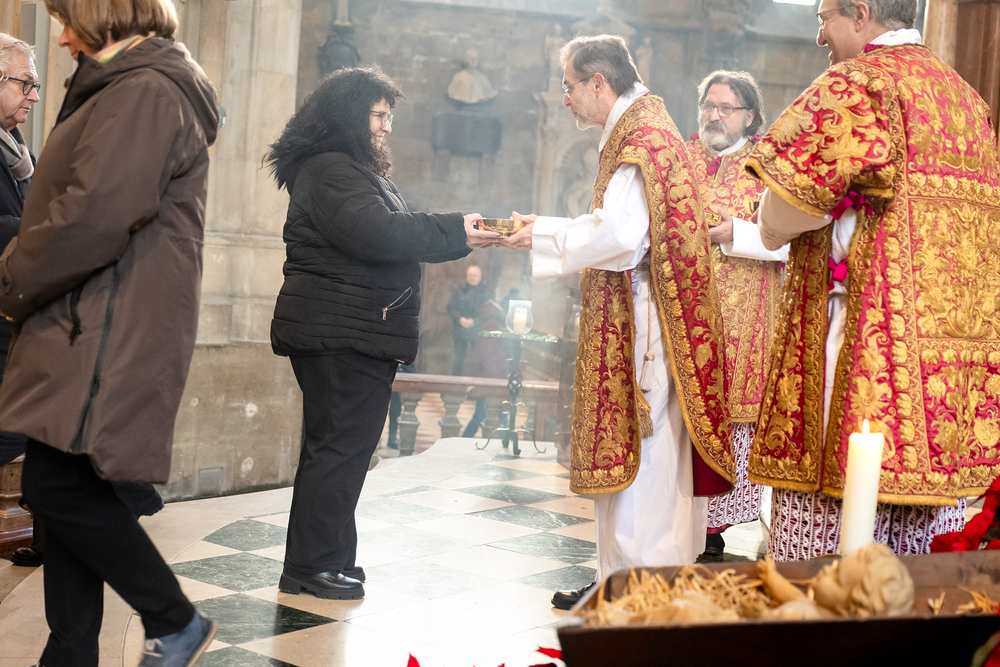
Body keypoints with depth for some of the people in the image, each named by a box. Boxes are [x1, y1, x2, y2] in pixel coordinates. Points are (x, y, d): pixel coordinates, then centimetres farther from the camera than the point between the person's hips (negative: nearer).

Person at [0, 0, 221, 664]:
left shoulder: (145, 91, -12)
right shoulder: (128, 87, 23)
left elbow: (93, 216, -22)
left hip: (110, 331, -10)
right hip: (92, 327, 10)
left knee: (58, 484, -10)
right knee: (65, 485, 9)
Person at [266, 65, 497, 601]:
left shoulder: (354, 170, 23)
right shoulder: (330, 170, -12)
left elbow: (392, 235, 20)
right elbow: (377, 233, -25)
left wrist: (458, 236, 6)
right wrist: (455, 232, -19)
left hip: (347, 335, 11)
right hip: (343, 335, -11)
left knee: (333, 446, 14)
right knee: (340, 447, -6)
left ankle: (320, 561, 23)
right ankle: (313, 566, 2)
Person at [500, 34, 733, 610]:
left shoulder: (640, 137, -14)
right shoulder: (646, 127, 19)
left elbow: (619, 234, -23)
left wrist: (543, 238, -10)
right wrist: (545, 227, 18)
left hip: (640, 319, -10)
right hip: (634, 320, 10)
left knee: (636, 455, -6)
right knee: (647, 452, 12)